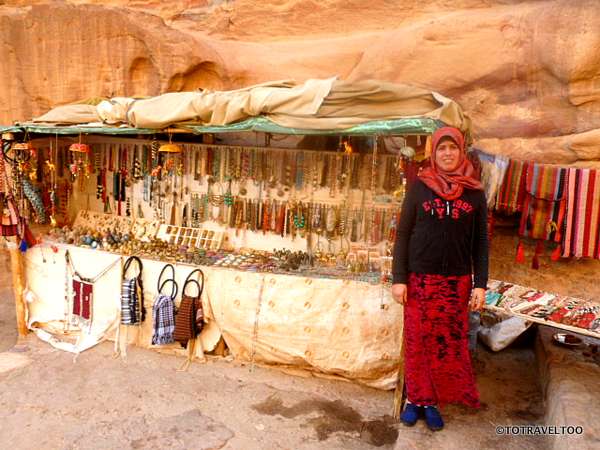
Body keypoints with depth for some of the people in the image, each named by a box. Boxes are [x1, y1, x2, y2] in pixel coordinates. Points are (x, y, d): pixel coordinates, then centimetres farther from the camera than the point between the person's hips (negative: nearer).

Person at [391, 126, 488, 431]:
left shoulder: (475, 192, 4)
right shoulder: (419, 187, 0)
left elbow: (480, 241, 5)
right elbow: (402, 234, -1)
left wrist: (480, 284, -1)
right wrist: (398, 278, -6)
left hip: (457, 282, 1)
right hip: (420, 279, -1)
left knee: (449, 344, 6)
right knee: (417, 342, 6)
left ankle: (433, 401, 22)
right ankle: (415, 398, 22)